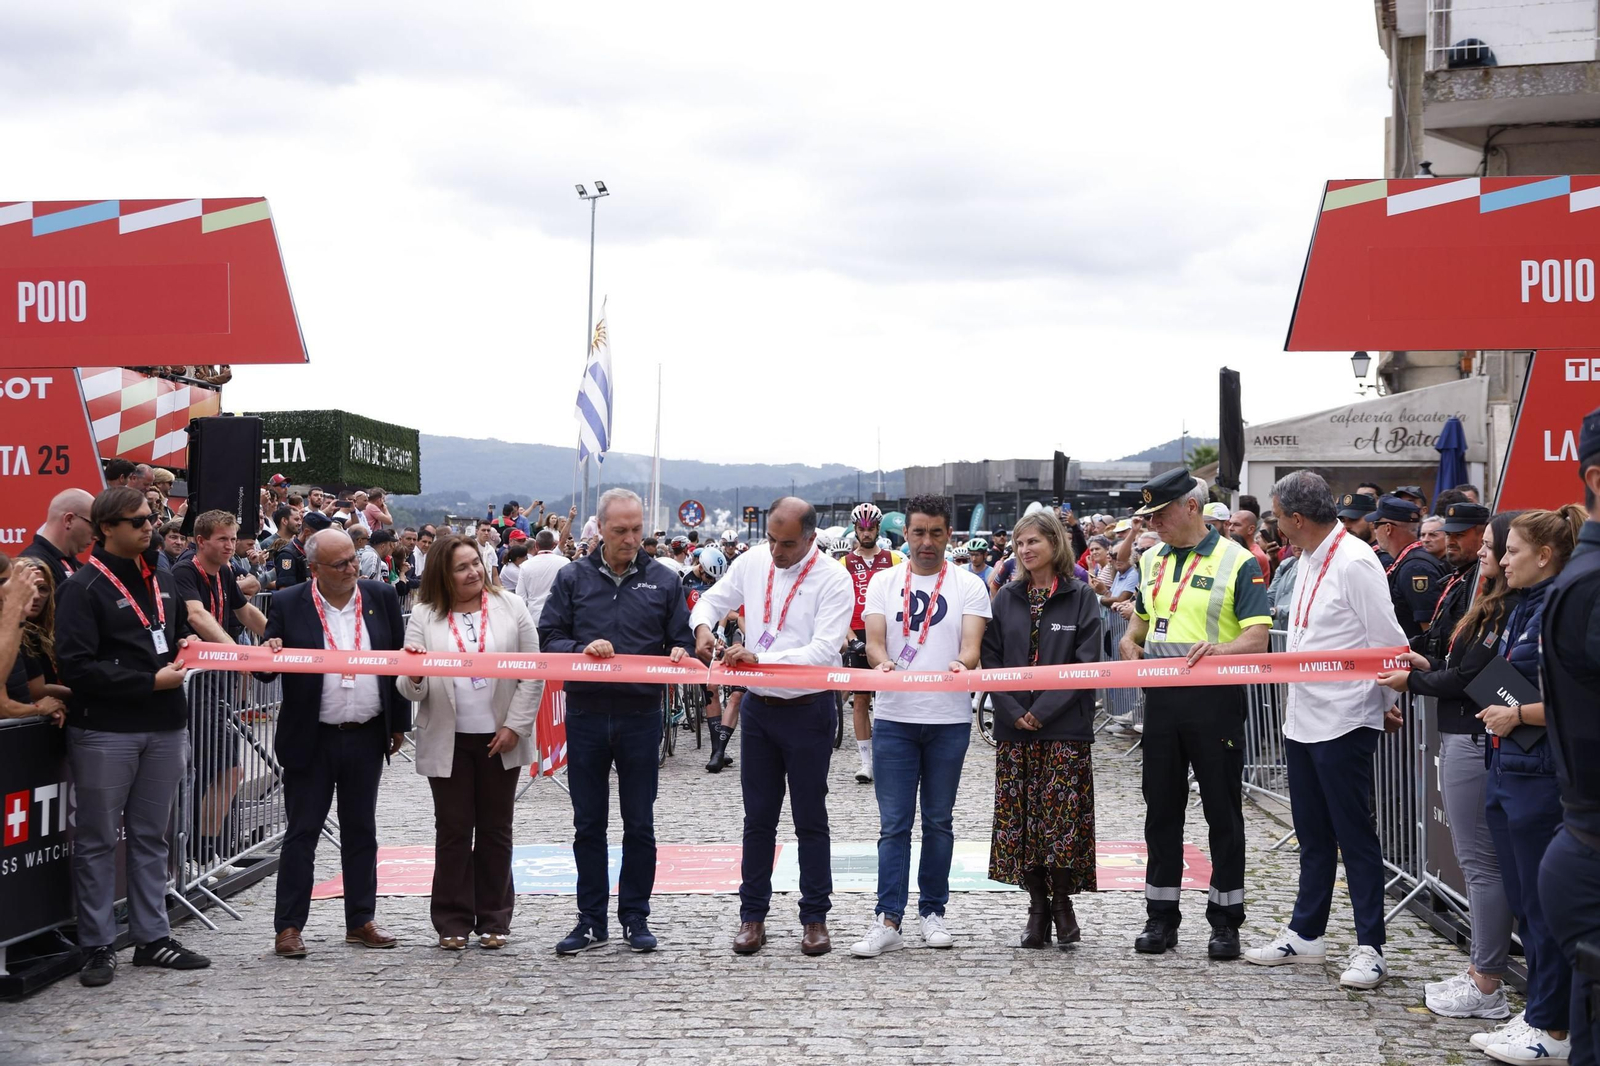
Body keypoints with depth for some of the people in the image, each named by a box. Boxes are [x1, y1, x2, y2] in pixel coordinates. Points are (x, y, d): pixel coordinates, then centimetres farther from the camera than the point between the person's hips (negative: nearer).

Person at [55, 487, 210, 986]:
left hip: (163, 728, 6)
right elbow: (77, 666, -16)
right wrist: (151, 681, -17)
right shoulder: (83, 587, -8)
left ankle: (152, 937, 20)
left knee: (151, 837, 12)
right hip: (105, 733, -6)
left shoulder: (161, 581, 14)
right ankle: (98, 946, 11)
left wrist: (185, 653, 3)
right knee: (98, 841, 3)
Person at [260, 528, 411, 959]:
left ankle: (361, 921, 20)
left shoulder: (381, 597, 4)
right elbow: (265, 670, 0)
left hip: (367, 737, 3)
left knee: (361, 831, 11)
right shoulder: (288, 604, -3)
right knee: (302, 832, 1)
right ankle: (288, 927, 7)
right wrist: (270, 654, -24)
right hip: (311, 740, -3)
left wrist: (399, 723, 8)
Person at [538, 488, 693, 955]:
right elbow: (547, 639, 1)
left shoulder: (662, 580, 5)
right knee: (588, 823, 7)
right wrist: (582, 649, -17)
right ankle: (591, 920, 15)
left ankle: (635, 916, 17)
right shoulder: (572, 578, 4)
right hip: (586, 715, 0)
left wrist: (678, 654, -15)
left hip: (641, 714, 0)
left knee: (639, 823, 6)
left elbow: (682, 642, 8)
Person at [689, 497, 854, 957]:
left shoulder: (834, 581, -14)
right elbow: (713, 599, 14)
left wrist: (760, 658, -33)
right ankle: (752, 915, 17)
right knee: (758, 818, 10)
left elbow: (825, 651, -23)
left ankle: (814, 919, 14)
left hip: (808, 710, -4)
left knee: (810, 819, 5)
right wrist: (703, 625, -10)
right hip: (758, 707, 4)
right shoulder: (752, 562, 0)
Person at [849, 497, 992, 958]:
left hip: (949, 719, 0)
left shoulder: (969, 585, 2)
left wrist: (961, 664, -31)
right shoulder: (884, 582, 6)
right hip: (896, 717, 0)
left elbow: (972, 643, -8)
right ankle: (888, 920, -3)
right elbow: (874, 639, -3)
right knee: (894, 823, -2)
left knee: (939, 821, 10)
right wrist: (882, 661, -27)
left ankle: (932, 912, 19)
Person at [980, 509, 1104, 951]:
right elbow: (991, 659, 6)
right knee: (1020, 816, 2)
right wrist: (1013, 711, -8)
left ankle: (1062, 902, 9)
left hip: (1065, 727, -3)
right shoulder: (1006, 599, 9)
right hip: (1014, 727, 3)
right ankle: (1037, 907, 10)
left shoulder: (1080, 597, 1)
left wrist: (1043, 710, -13)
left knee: (1062, 814, -6)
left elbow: (1088, 662, -6)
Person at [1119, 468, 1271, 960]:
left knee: (1222, 810, 3)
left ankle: (1225, 920, 11)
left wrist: (1221, 649, -32)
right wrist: (1131, 640, 4)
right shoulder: (1152, 560, 13)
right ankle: (1161, 916, 18)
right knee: (1161, 808, 9)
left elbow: (1258, 636, -13)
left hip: (1215, 698, -6)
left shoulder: (1237, 562, -7)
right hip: (1161, 698, 6)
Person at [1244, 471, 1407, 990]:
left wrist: (1385, 705, -6)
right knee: (1313, 835, 17)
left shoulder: (1354, 563, -18)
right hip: (1303, 719, 9)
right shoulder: (1307, 561, 11)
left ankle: (1369, 948, 4)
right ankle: (1305, 934, 27)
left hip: (1343, 723, -9)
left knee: (1355, 836, -2)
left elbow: (1388, 643, -15)